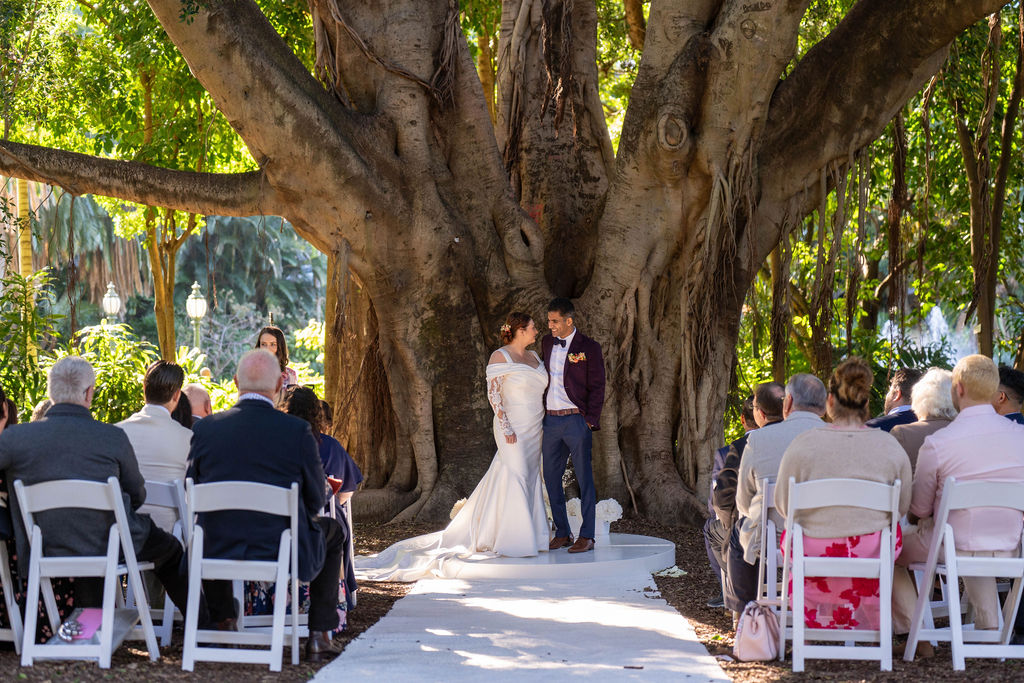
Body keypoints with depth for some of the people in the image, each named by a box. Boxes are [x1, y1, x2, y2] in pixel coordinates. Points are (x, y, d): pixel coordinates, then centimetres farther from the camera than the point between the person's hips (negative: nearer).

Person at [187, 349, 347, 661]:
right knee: (335, 533, 30)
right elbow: (315, 501, -3)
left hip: (217, 551, 3)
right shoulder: (298, 431, -13)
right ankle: (319, 635, 27)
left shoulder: (205, 428, -7)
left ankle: (223, 623, 43)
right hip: (285, 552, -2)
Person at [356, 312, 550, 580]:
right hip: (512, 428, -7)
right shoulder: (500, 357, -8)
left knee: (530, 480, 7)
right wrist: (505, 427, -19)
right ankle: (513, 541, -6)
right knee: (515, 478, -10)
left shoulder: (534, 357, 15)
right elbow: (493, 394, -12)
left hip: (534, 431, 7)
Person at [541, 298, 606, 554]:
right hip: (550, 420, 6)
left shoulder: (589, 347, -5)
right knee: (551, 478, 8)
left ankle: (587, 536, 3)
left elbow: (597, 387, -4)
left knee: (584, 479, -1)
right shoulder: (547, 343, 11)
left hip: (576, 419, -6)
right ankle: (562, 533, 17)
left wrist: (590, 421, -10)